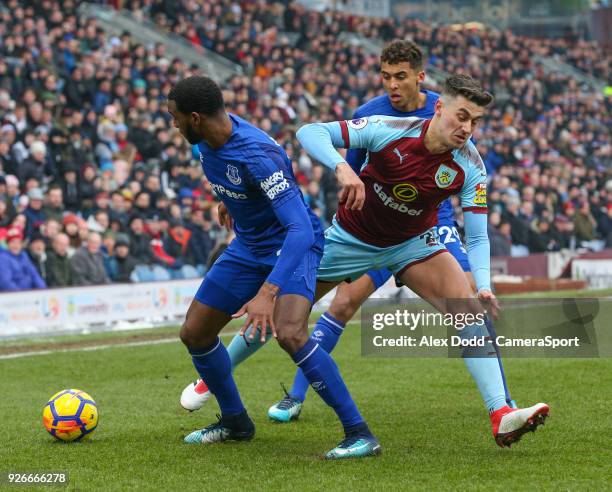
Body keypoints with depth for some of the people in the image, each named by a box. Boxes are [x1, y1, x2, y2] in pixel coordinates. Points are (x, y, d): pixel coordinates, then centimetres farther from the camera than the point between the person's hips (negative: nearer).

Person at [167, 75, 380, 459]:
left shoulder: (258, 156, -33)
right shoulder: (208, 141, -9)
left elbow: (301, 229, -39)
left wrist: (267, 292, -48)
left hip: (294, 245, -9)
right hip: (249, 247, 9)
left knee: (289, 333, -32)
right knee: (194, 333, 9)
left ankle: (359, 433, -23)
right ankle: (235, 422, 31)